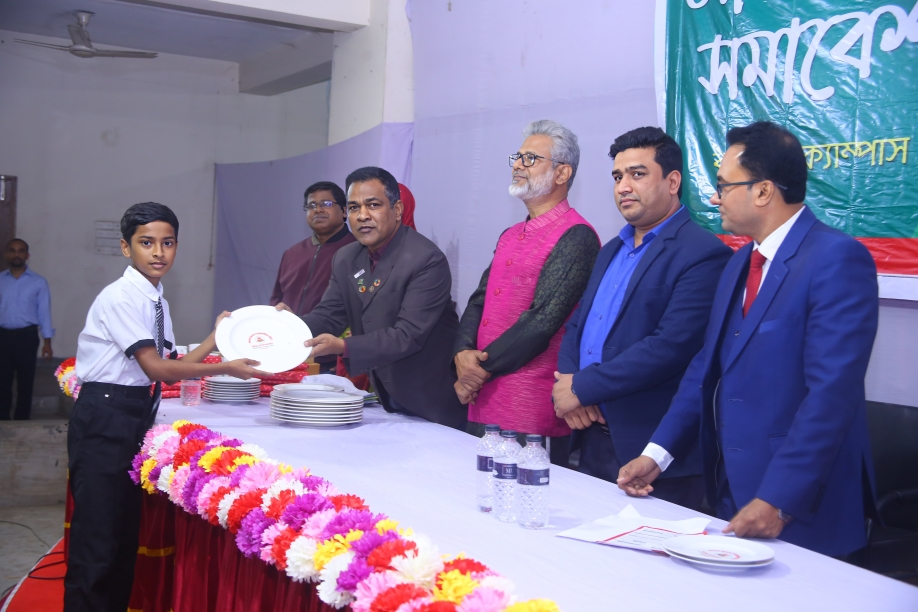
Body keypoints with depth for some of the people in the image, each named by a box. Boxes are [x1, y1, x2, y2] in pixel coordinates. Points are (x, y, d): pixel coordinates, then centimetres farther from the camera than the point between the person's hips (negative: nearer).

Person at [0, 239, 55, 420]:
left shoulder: (38, 282, 2)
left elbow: (44, 312, 2)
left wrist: (47, 342, -3)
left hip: (27, 336, -1)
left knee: (25, 382, 6)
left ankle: (21, 421, 15)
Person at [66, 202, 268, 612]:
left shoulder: (157, 300, 10)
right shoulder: (121, 297, -15)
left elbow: (168, 368, 10)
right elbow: (156, 368, -19)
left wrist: (216, 337, 7)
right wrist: (226, 369, -18)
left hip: (136, 417, 9)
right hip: (105, 419, -9)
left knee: (127, 530, 16)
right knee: (97, 536, -4)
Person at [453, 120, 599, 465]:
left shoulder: (575, 237, -12)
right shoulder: (510, 236, 16)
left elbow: (542, 320, -18)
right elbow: (478, 302, 13)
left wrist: (482, 368, -11)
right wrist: (463, 354, -6)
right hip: (482, 404, 8)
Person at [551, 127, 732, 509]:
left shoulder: (703, 254, -13)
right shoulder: (612, 251, 15)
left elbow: (671, 346, -23)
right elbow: (577, 325, 15)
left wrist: (583, 388, -18)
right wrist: (566, 386, -6)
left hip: (652, 449, -8)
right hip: (592, 437, 8)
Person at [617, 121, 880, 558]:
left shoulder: (838, 259, -15)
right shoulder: (740, 262, 12)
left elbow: (832, 390, -22)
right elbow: (707, 366, 13)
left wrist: (778, 502, -24)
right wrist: (657, 453, 3)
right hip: (730, 494, 8)